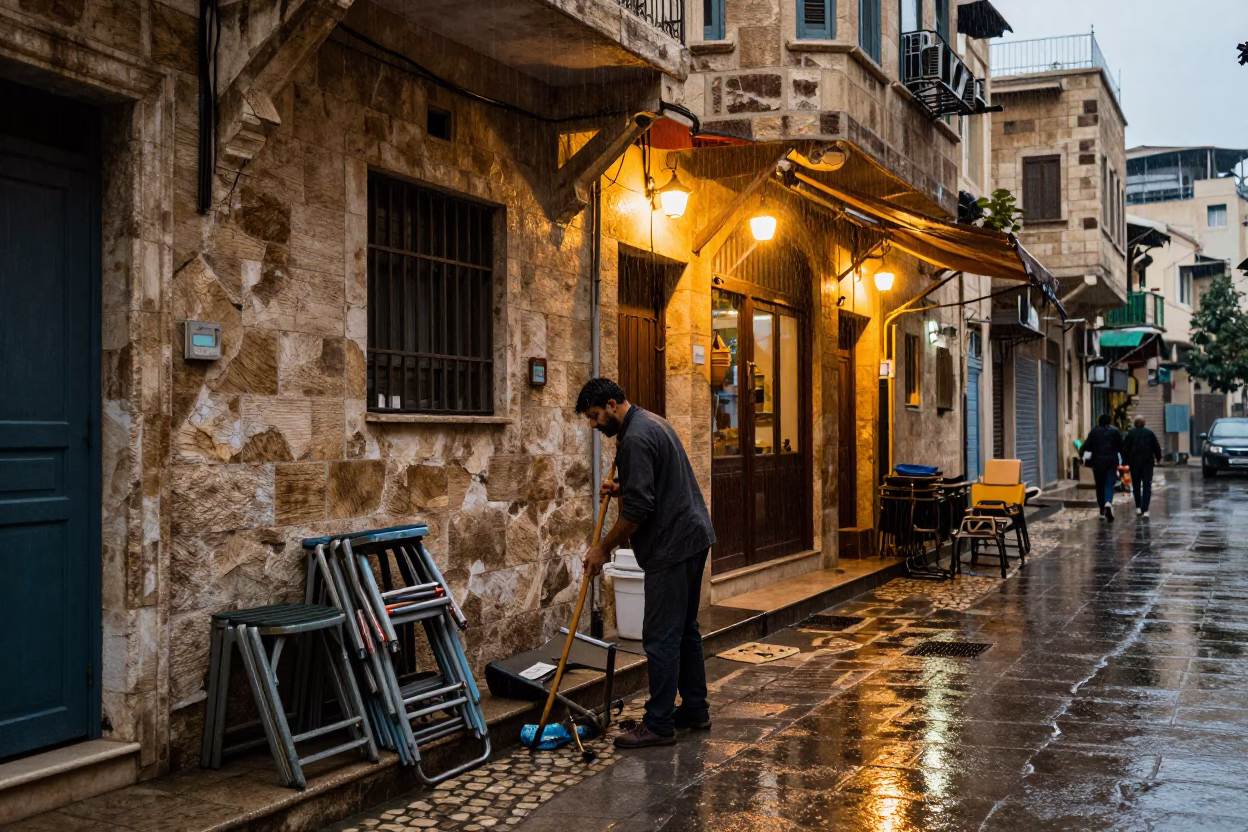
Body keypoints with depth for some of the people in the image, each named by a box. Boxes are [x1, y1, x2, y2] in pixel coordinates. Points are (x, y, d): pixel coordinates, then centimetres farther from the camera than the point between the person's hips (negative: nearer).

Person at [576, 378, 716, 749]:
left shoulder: (635, 438, -18)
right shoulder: (651, 423, 16)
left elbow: (637, 509, -22)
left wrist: (604, 548, -11)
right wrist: (621, 489, 11)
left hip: (672, 545, -11)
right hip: (692, 536, 11)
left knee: (661, 636, -5)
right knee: (685, 628, 16)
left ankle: (659, 725, 1)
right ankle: (695, 709, 24)